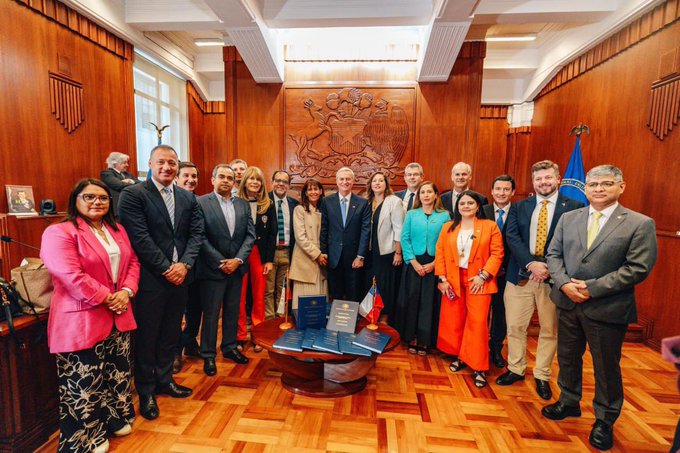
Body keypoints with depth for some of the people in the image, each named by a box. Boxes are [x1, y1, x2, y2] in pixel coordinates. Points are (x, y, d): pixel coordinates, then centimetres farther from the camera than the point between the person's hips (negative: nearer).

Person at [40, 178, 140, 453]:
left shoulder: (117, 230, 11)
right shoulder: (59, 233, -11)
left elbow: (132, 262, 10)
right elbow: (71, 276, -20)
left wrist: (126, 292, -6)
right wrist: (107, 299, -17)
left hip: (119, 316, 7)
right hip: (82, 320, -7)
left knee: (118, 371, 18)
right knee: (85, 381, 6)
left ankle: (115, 419, 39)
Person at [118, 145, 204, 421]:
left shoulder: (188, 198, 8)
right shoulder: (132, 195, -7)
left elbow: (196, 233, 4)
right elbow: (140, 237, -14)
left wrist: (184, 264, -10)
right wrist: (166, 269, -15)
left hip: (180, 275, 5)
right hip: (150, 277, -5)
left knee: (171, 333, 18)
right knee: (147, 336, 10)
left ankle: (164, 380, 37)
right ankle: (146, 391, 28)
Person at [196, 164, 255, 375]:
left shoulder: (243, 205, 7)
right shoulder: (201, 203, -7)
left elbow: (250, 235, 3)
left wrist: (237, 260, -8)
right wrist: (220, 262, -13)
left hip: (236, 267, 4)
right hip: (212, 269, -4)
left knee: (233, 311, 16)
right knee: (211, 314, 8)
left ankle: (229, 347, 34)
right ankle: (208, 355, 25)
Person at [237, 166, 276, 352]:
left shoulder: (268, 205, 5)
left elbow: (272, 233, 4)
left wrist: (269, 259, -2)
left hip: (260, 254, 1)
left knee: (259, 296, 8)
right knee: (239, 297, 4)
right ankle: (240, 336, 18)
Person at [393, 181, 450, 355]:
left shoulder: (444, 216, 2)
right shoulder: (411, 214, 4)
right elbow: (404, 239, -1)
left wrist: (434, 263, -12)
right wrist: (414, 262, -10)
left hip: (434, 265, 0)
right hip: (413, 263, 1)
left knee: (429, 302, 6)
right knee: (411, 300, 6)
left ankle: (424, 341, 21)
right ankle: (412, 338, 21)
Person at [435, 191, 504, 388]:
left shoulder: (490, 226, 1)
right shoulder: (447, 228, 9)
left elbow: (497, 253, -5)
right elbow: (440, 253, 5)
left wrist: (483, 275, -13)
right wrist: (442, 278, -4)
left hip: (478, 281, -3)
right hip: (453, 280, 3)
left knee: (478, 322, -3)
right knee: (453, 320, 9)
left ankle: (478, 367, 10)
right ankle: (458, 356, 29)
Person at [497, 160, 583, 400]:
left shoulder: (574, 207, 0)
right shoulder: (519, 207, 7)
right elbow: (512, 237, -3)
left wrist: (549, 267, -16)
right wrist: (531, 263, -16)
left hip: (554, 278, -1)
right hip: (520, 275, 2)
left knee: (550, 330, 12)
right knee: (515, 326, 10)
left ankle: (542, 376, 31)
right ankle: (516, 369, 29)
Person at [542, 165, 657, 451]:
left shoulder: (640, 224, -6)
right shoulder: (568, 218, 5)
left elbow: (638, 268, -13)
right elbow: (553, 254, 4)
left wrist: (592, 288, -18)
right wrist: (564, 283, -12)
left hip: (607, 308, -3)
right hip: (568, 302, 4)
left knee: (606, 367, 13)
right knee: (567, 358, 19)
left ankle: (604, 421, 35)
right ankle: (569, 403, 41)